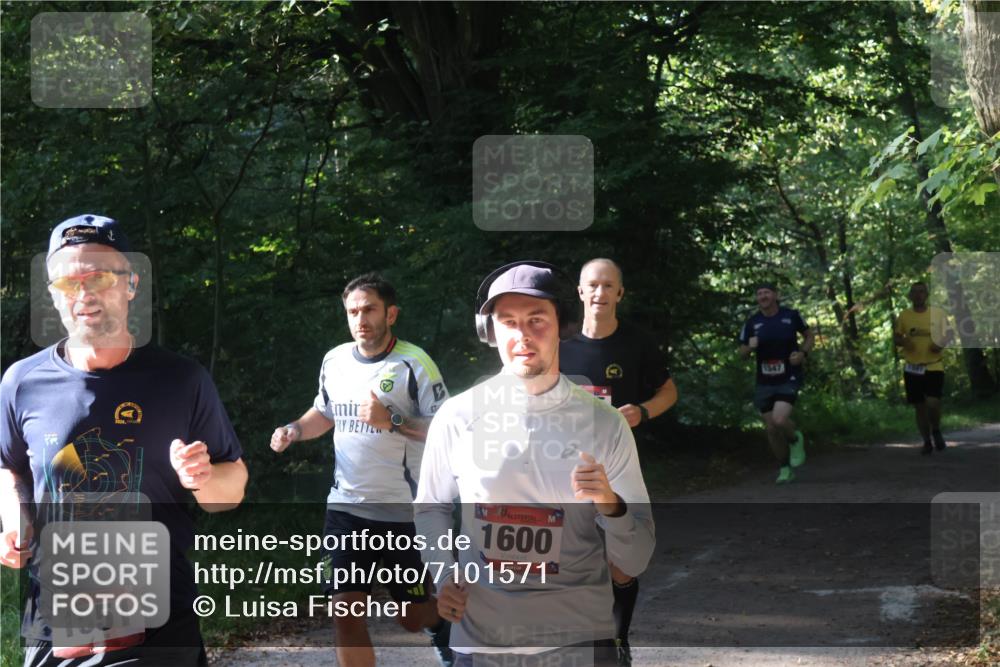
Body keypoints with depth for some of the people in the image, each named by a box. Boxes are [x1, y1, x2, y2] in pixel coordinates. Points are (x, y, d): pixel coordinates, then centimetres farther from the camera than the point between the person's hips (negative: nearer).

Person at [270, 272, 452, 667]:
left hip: (404, 511, -4)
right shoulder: (334, 360, 5)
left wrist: (391, 421, -26)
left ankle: (440, 621, 44)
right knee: (346, 612, -6)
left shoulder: (413, 364, -11)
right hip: (345, 506, 4)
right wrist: (295, 430, 2)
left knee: (411, 617, 8)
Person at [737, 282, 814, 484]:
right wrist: (750, 347, -14)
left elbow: (809, 336, 10)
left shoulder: (791, 315, -4)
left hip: (789, 379, -3)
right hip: (764, 382, 3)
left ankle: (795, 439, 11)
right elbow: (742, 351, 9)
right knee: (772, 429, 6)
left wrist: (803, 353, -9)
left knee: (779, 420, -24)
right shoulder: (752, 322, 0)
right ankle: (785, 469, 26)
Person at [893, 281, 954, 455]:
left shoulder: (937, 313, -1)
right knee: (919, 407, 7)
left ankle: (936, 431, 13)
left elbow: (949, 333, 7)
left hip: (934, 367, -2)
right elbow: (895, 337, 9)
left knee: (933, 403, -16)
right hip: (912, 369, 2)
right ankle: (927, 442, 22)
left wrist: (941, 344, -13)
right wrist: (903, 341, -14)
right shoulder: (904, 316, 2)